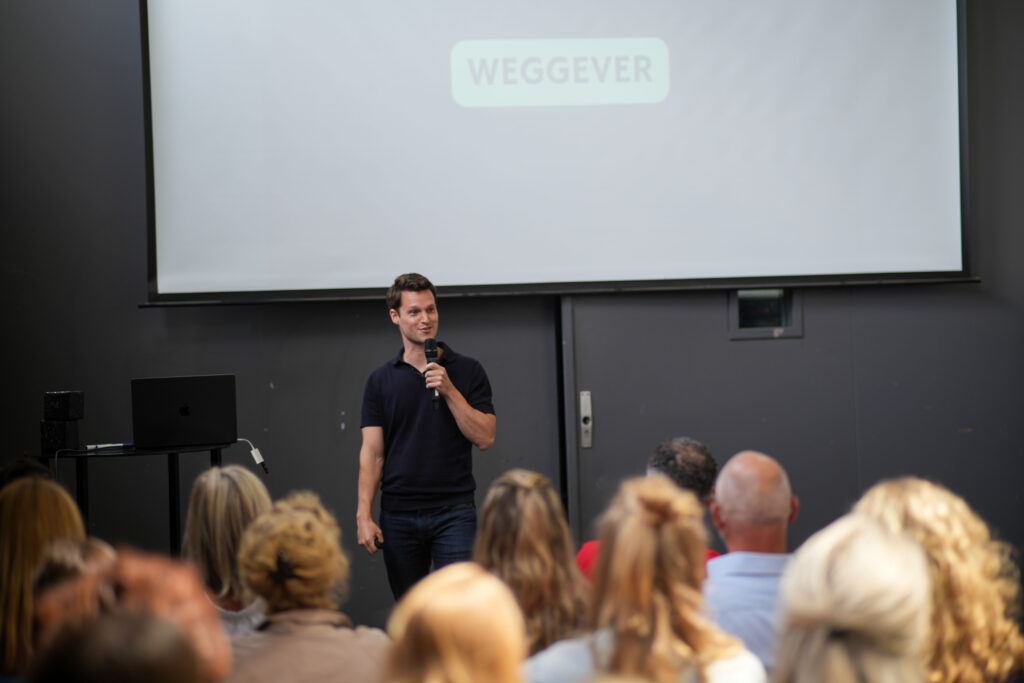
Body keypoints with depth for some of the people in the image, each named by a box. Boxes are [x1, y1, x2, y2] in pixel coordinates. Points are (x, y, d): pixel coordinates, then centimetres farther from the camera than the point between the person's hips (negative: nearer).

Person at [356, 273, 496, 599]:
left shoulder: (467, 371, 3)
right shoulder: (381, 380, 7)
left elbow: (485, 437, -4)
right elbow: (372, 452, 3)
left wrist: (449, 391, -14)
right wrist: (364, 515, -7)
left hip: (453, 511, -2)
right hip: (399, 515, 2)